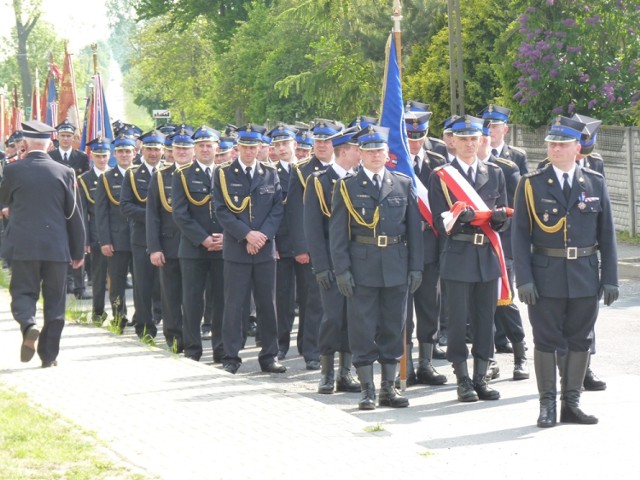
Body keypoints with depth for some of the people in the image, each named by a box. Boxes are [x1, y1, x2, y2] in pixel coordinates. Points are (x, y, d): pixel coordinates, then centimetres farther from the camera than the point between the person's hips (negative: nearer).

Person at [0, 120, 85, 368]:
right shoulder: (65, 172, -1)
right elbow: (74, 215, 3)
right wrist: (78, 251, 10)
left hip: (23, 245, -1)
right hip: (57, 245, 1)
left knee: (23, 292, 8)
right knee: (54, 300, 9)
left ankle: (29, 325, -23)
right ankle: (49, 354, 11)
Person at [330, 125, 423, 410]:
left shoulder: (404, 184, 9)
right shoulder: (347, 187, 2)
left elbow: (414, 228, 8)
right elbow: (337, 232, 0)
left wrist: (416, 267, 2)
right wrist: (341, 270, -8)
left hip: (397, 267, 2)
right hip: (362, 267, -2)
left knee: (393, 328, 7)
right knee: (362, 330, -1)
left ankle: (389, 388, 15)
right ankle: (367, 390, 7)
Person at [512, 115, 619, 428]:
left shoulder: (595, 184, 6)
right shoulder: (531, 184, 0)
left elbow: (606, 234, 7)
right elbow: (520, 234, -2)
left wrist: (610, 278, 2)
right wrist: (524, 279, -10)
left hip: (585, 278, 2)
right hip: (546, 276, -2)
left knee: (580, 341, 7)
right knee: (546, 341, 2)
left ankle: (571, 404, 16)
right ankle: (547, 405, 9)